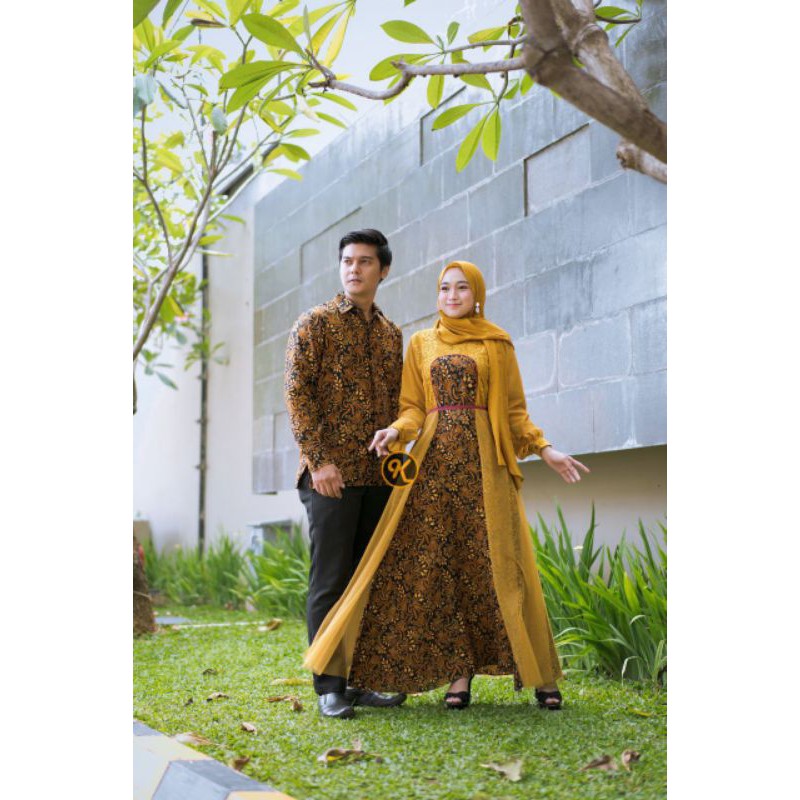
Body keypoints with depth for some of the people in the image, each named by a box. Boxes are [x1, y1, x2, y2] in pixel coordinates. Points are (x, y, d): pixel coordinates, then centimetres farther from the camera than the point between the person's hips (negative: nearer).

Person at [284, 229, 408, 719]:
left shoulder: (391, 334, 16)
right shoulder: (316, 323, 0)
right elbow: (297, 392, -7)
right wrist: (318, 459, -15)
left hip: (380, 476, 6)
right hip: (332, 475, -5)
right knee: (331, 581, -3)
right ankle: (330, 687, 3)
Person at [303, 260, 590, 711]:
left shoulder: (497, 344, 10)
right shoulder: (422, 344, 15)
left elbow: (514, 411, 10)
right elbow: (414, 407, 10)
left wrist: (545, 449, -3)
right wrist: (398, 431, -10)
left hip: (483, 461, -2)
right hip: (434, 460, 2)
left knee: (495, 566, -7)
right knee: (436, 566, -6)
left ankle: (539, 674, 2)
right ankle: (460, 672, 1)